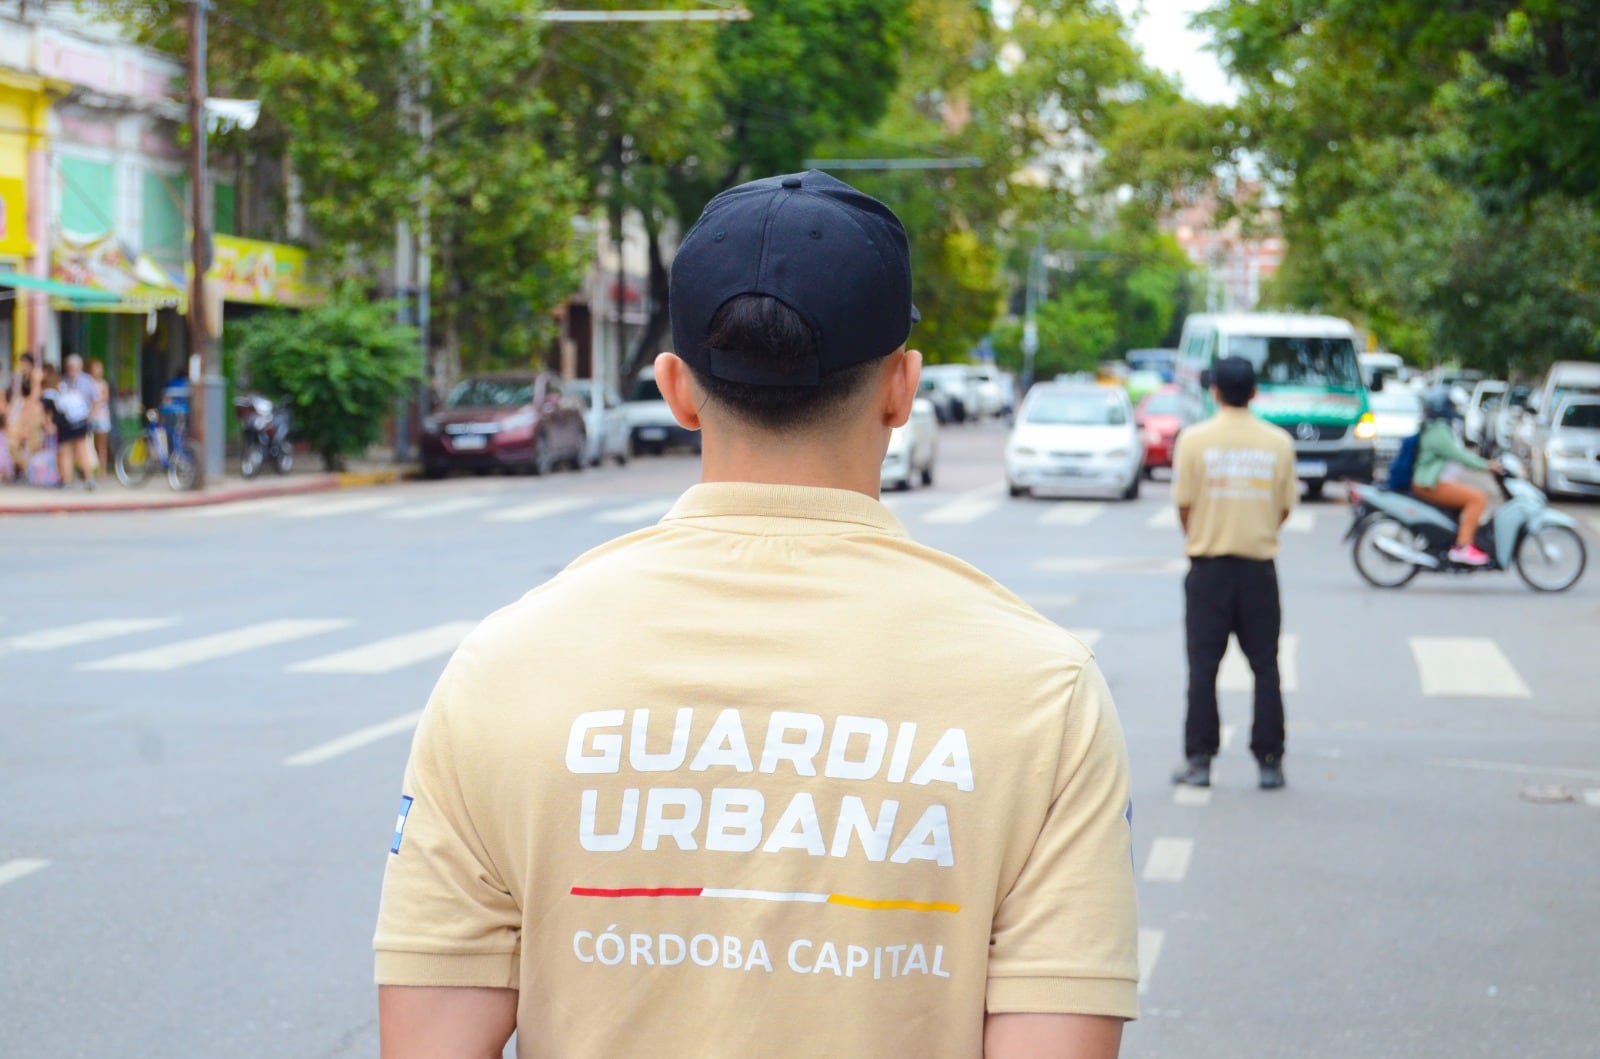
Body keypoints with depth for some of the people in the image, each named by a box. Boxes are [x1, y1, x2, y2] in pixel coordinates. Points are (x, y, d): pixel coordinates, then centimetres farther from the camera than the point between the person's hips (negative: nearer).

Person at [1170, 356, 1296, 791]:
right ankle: (1269, 761, 7)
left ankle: (1199, 759, 4)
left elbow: (1184, 503, -3)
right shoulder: (1279, 442, -1)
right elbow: (1285, 506, 4)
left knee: (1203, 666, 4)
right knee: (1265, 667, 7)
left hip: (1209, 565, -1)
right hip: (1259, 565, 1)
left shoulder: (1195, 439, -6)